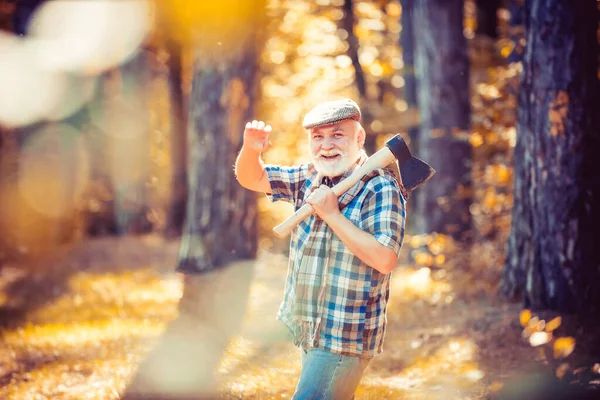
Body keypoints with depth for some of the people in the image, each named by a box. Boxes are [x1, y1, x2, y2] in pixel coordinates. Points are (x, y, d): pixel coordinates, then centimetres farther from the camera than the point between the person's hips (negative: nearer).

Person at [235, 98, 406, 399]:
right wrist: (251, 149, -10)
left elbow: (385, 259, -25)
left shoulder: (381, 189, -15)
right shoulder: (310, 178, 7)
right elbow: (251, 179, 13)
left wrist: (332, 215, -22)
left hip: (344, 338, -8)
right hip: (309, 329, 8)